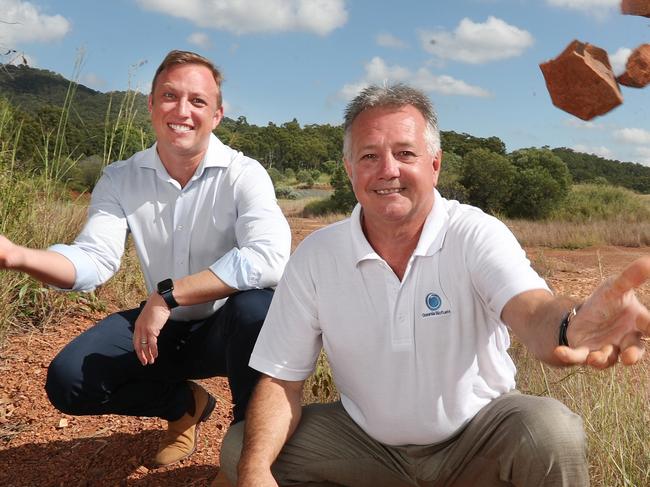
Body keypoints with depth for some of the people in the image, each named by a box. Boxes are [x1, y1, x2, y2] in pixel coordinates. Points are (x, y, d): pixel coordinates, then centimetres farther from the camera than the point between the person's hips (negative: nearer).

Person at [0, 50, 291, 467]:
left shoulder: (243, 175, -18)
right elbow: (94, 260, -16)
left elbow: (268, 257, -35)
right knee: (68, 380, -13)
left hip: (227, 327, -3)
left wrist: (168, 294, -35)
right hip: (162, 326, 4)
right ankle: (184, 403, 14)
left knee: (257, 306, -36)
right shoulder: (121, 180, -5)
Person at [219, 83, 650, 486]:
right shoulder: (314, 257, -9)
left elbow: (531, 311, -35)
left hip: (479, 434, -2)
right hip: (369, 442, 3)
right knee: (240, 449, -12)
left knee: (552, 432, -32)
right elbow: (281, 379, -7)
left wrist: (569, 328, -61)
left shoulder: (477, 234, -16)